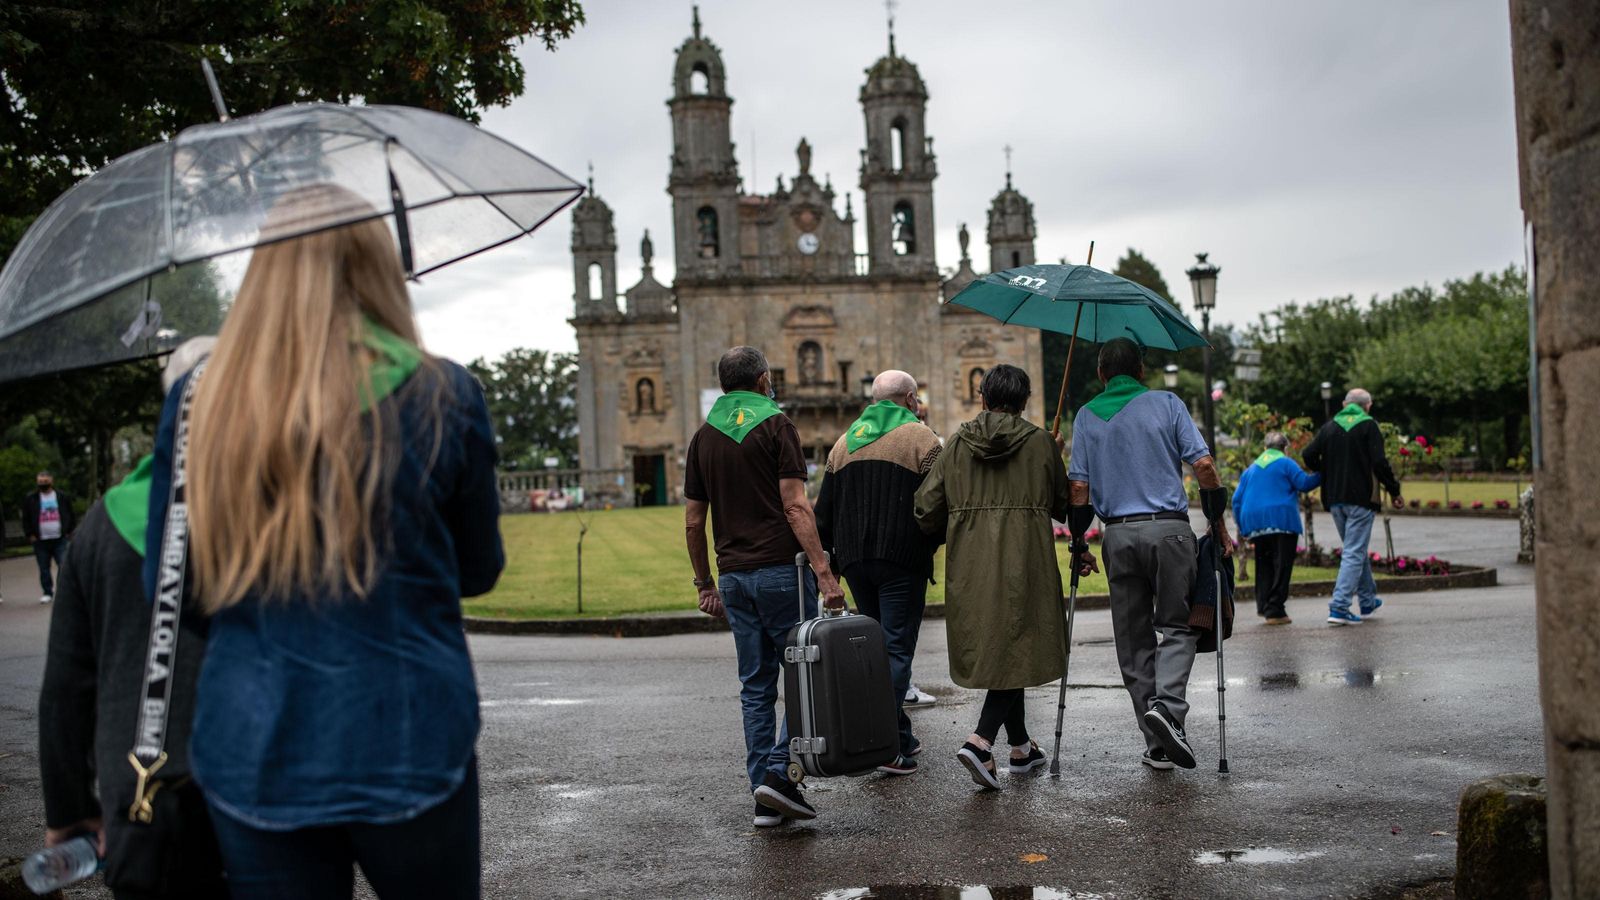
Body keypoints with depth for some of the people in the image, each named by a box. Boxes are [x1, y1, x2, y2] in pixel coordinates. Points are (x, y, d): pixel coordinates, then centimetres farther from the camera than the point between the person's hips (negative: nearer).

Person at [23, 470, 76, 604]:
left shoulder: (63, 497, 5)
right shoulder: (30, 499, 5)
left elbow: (71, 516, 10)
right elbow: (26, 519, 8)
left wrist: (69, 532, 5)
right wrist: (30, 534, 1)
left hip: (60, 540, -1)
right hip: (41, 541, 1)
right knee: (44, 570, 6)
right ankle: (47, 593, 16)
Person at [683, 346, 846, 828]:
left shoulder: (704, 437, 11)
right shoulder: (776, 426, -5)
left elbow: (693, 521, 11)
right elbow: (795, 506, -14)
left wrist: (704, 584, 18)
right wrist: (823, 571, -17)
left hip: (734, 576, 6)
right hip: (781, 568, -5)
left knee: (756, 686, 10)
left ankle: (764, 797, 10)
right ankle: (779, 771, -6)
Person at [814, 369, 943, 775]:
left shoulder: (844, 441, 16)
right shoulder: (921, 438, -2)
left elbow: (824, 511, 16)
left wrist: (827, 559, 19)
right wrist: (930, 545, 6)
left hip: (854, 560, 6)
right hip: (902, 559, -6)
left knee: (878, 646, 16)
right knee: (897, 649, -5)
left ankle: (901, 736, 20)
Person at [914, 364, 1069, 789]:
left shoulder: (957, 444, 4)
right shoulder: (1040, 442, -2)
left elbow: (926, 509, 1)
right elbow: (1062, 506, 7)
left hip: (971, 565, 3)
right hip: (1023, 561, -3)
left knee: (994, 650, 15)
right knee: (1016, 651, 2)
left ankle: (1021, 747, 27)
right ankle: (980, 741, -16)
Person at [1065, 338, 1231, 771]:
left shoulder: (1087, 416, 10)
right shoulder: (1166, 403, 6)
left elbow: (1079, 486, 3)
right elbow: (1203, 465, -3)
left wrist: (1078, 543, 10)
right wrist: (1219, 525, 4)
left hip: (1118, 534, 2)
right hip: (1169, 528, -2)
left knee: (1133, 639, 9)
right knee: (1178, 625, 8)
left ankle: (1158, 744, 10)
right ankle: (1166, 704, -18)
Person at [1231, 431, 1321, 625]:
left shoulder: (1251, 469, 20)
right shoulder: (1286, 464, 3)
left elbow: (1237, 498, 18)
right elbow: (1304, 483, -9)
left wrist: (1241, 525, 23)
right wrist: (1321, 475, 6)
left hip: (1255, 523, 6)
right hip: (1281, 520, -6)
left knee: (1264, 566, 16)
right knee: (1281, 566, -5)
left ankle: (1263, 606, 12)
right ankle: (1274, 611, -10)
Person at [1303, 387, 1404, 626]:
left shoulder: (1329, 426, 9)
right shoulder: (1368, 426, -5)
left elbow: (1309, 455, 1)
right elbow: (1379, 463, -12)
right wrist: (1395, 491, -3)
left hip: (1335, 499, 5)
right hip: (1361, 498, -5)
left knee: (1355, 549, 20)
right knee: (1354, 552, -5)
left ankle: (1368, 601, 32)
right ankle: (1339, 606, -13)